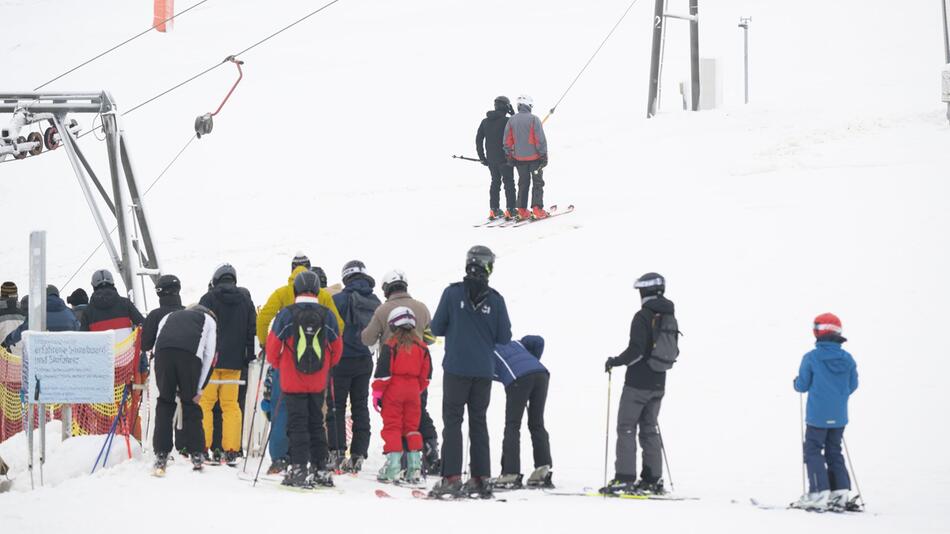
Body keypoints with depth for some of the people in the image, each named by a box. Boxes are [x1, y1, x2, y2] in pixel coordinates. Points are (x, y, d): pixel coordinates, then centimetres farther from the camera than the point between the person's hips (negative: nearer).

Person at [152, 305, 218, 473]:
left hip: (162, 351, 2)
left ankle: (161, 455, 4)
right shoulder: (208, 320, 33)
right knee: (190, 404, 12)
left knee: (164, 404, 11)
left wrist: (165, 387, 25)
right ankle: (197, 455, 13)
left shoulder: (169, 317, 40)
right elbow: (209, 354, 18)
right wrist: (199, 388, 16)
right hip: (189, 353, -1)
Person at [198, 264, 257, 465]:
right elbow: (252, 328, 10)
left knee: (205, 403, 0)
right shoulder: (245, 299, 9)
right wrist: (249, 356, 16)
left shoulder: (209, 298, -2)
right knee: (231, 404, 6)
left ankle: (202, 446, -7)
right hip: (234, 361, 3)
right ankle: (231, 450, 1)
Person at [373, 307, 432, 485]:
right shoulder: (421, 346, 5)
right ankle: (414, 467, 6)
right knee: (412, 427, 11)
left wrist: (377, 392, -5)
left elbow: (383, 371, -12)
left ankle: (393, 466, -7)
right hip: (413, 390, 4)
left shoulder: (390, 346, -10)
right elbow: (426, 374, 10)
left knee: (392, 427, 0)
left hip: (393, 390, -4)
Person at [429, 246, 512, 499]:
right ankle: (481, 479, 10)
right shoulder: (495, 299, -5)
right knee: (479, 423, 12)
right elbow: (504, 338, 0)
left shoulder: (452, 293, -9)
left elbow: (436, 328, -3)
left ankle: (452, 478, -7)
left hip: (456, 370, -2)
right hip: (484, 371, 2)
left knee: (452, 421, 2)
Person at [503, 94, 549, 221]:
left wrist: (510, 156, 12)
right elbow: (540, 139, -14)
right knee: (537, 183, 4)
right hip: (534, 157, -4)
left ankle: (522, 211, 13)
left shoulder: (511, 121, 0)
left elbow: (507, 141, 4)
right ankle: (537, 209, -4)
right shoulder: (534, 119, -13)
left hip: (519, 158, 4)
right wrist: (544, 155, -7)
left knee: (523, 183, 14)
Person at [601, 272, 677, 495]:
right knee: (649, 429, 13)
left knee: (626, 428, -4)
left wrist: (615, 362, -7)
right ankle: (653, 479, 11)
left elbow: (636, 350, -21)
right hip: (658, 384, 8)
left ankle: (624, 479, -9)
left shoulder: (643, 316, -15)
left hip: (638, 383, -8)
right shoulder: (669, 318, 9)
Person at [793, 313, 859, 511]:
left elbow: (802, 386, -6)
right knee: (834, 452, 16)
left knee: (813, 451, 3)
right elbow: (852, 385, 7)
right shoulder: (847, 359, 0)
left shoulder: (811, 358, -13)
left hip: (817, 416, -5)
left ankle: (819, 493, -7)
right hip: (839, 417, 5)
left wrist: (796, 382, 17)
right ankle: (840, 492, 9)